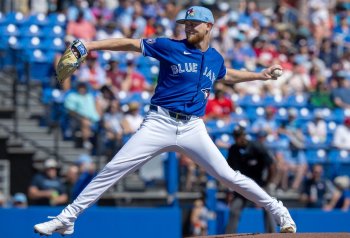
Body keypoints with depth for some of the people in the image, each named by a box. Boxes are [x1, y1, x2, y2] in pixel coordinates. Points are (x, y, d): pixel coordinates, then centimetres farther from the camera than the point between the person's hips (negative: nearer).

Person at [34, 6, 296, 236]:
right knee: (112, 170, -9)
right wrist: (90, 45, -12)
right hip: (159, 124, -2)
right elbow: (130, 43, -3)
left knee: (227, 175, -5)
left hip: (193, 129, 2)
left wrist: (260, 75, 34)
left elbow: (227, 75, 37)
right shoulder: (170, 47, 0)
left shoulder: (215, 58, 13)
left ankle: (276, 209, 11)